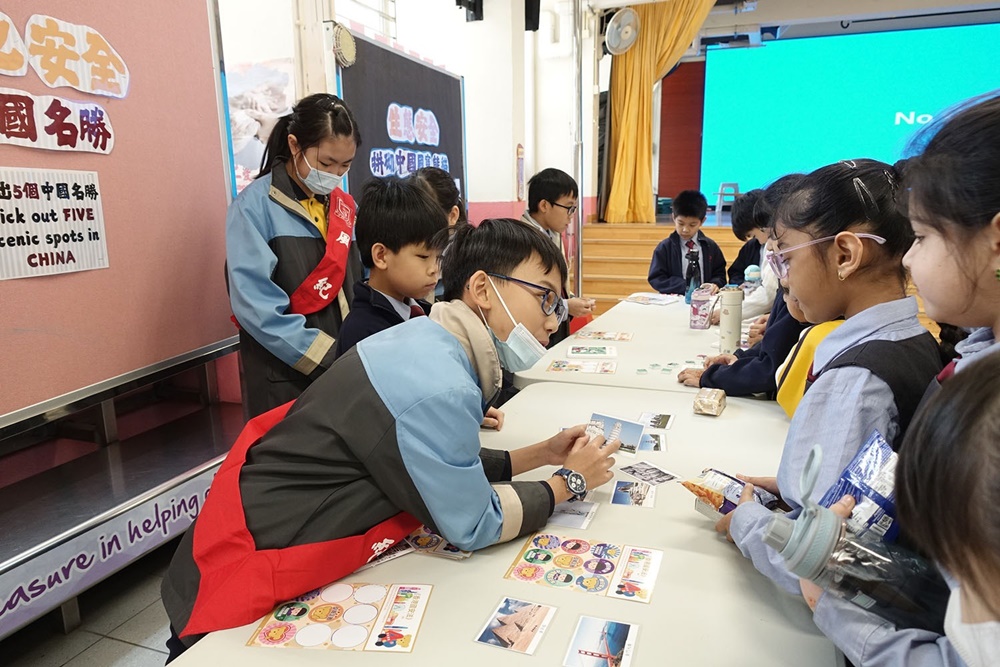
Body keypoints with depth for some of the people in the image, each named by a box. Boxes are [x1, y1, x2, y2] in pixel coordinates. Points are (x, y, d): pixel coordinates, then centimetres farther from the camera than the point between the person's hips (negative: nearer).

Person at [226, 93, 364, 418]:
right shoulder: (255, 206, -9)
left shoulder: (344, 206, 8)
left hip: (347, 367, 5)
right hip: (285, 378, -5)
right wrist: (332, 359, -20)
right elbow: (257, 307, -17)